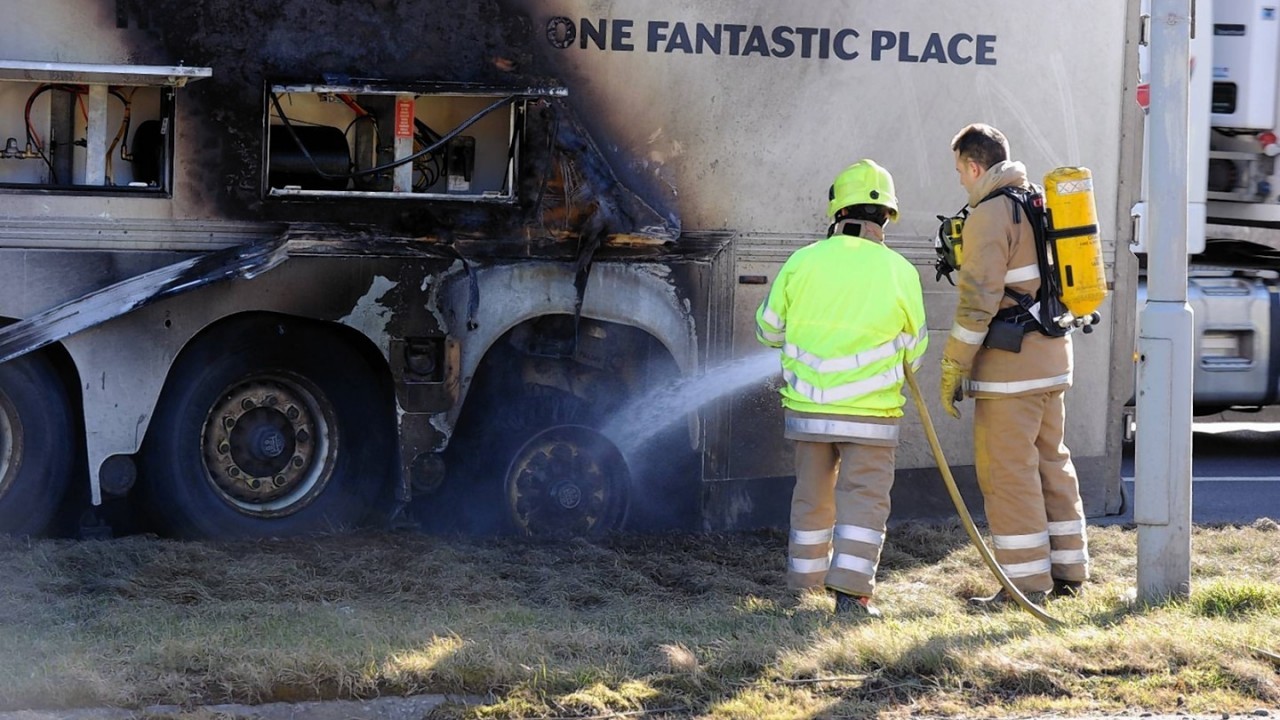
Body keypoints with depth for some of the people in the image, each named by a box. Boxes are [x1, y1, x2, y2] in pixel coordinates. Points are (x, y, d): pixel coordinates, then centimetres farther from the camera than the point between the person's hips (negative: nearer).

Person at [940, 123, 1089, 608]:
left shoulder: (990, 214, -13)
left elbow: (979, 299, -18)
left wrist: (954, 367, -14)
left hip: (1009, 363, -9)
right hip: (1052, 355, 9)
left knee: (1007, 469, -5)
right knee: (1051, 462, 15)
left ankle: (1026, 582, -4)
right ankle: (1068, 572, 19)